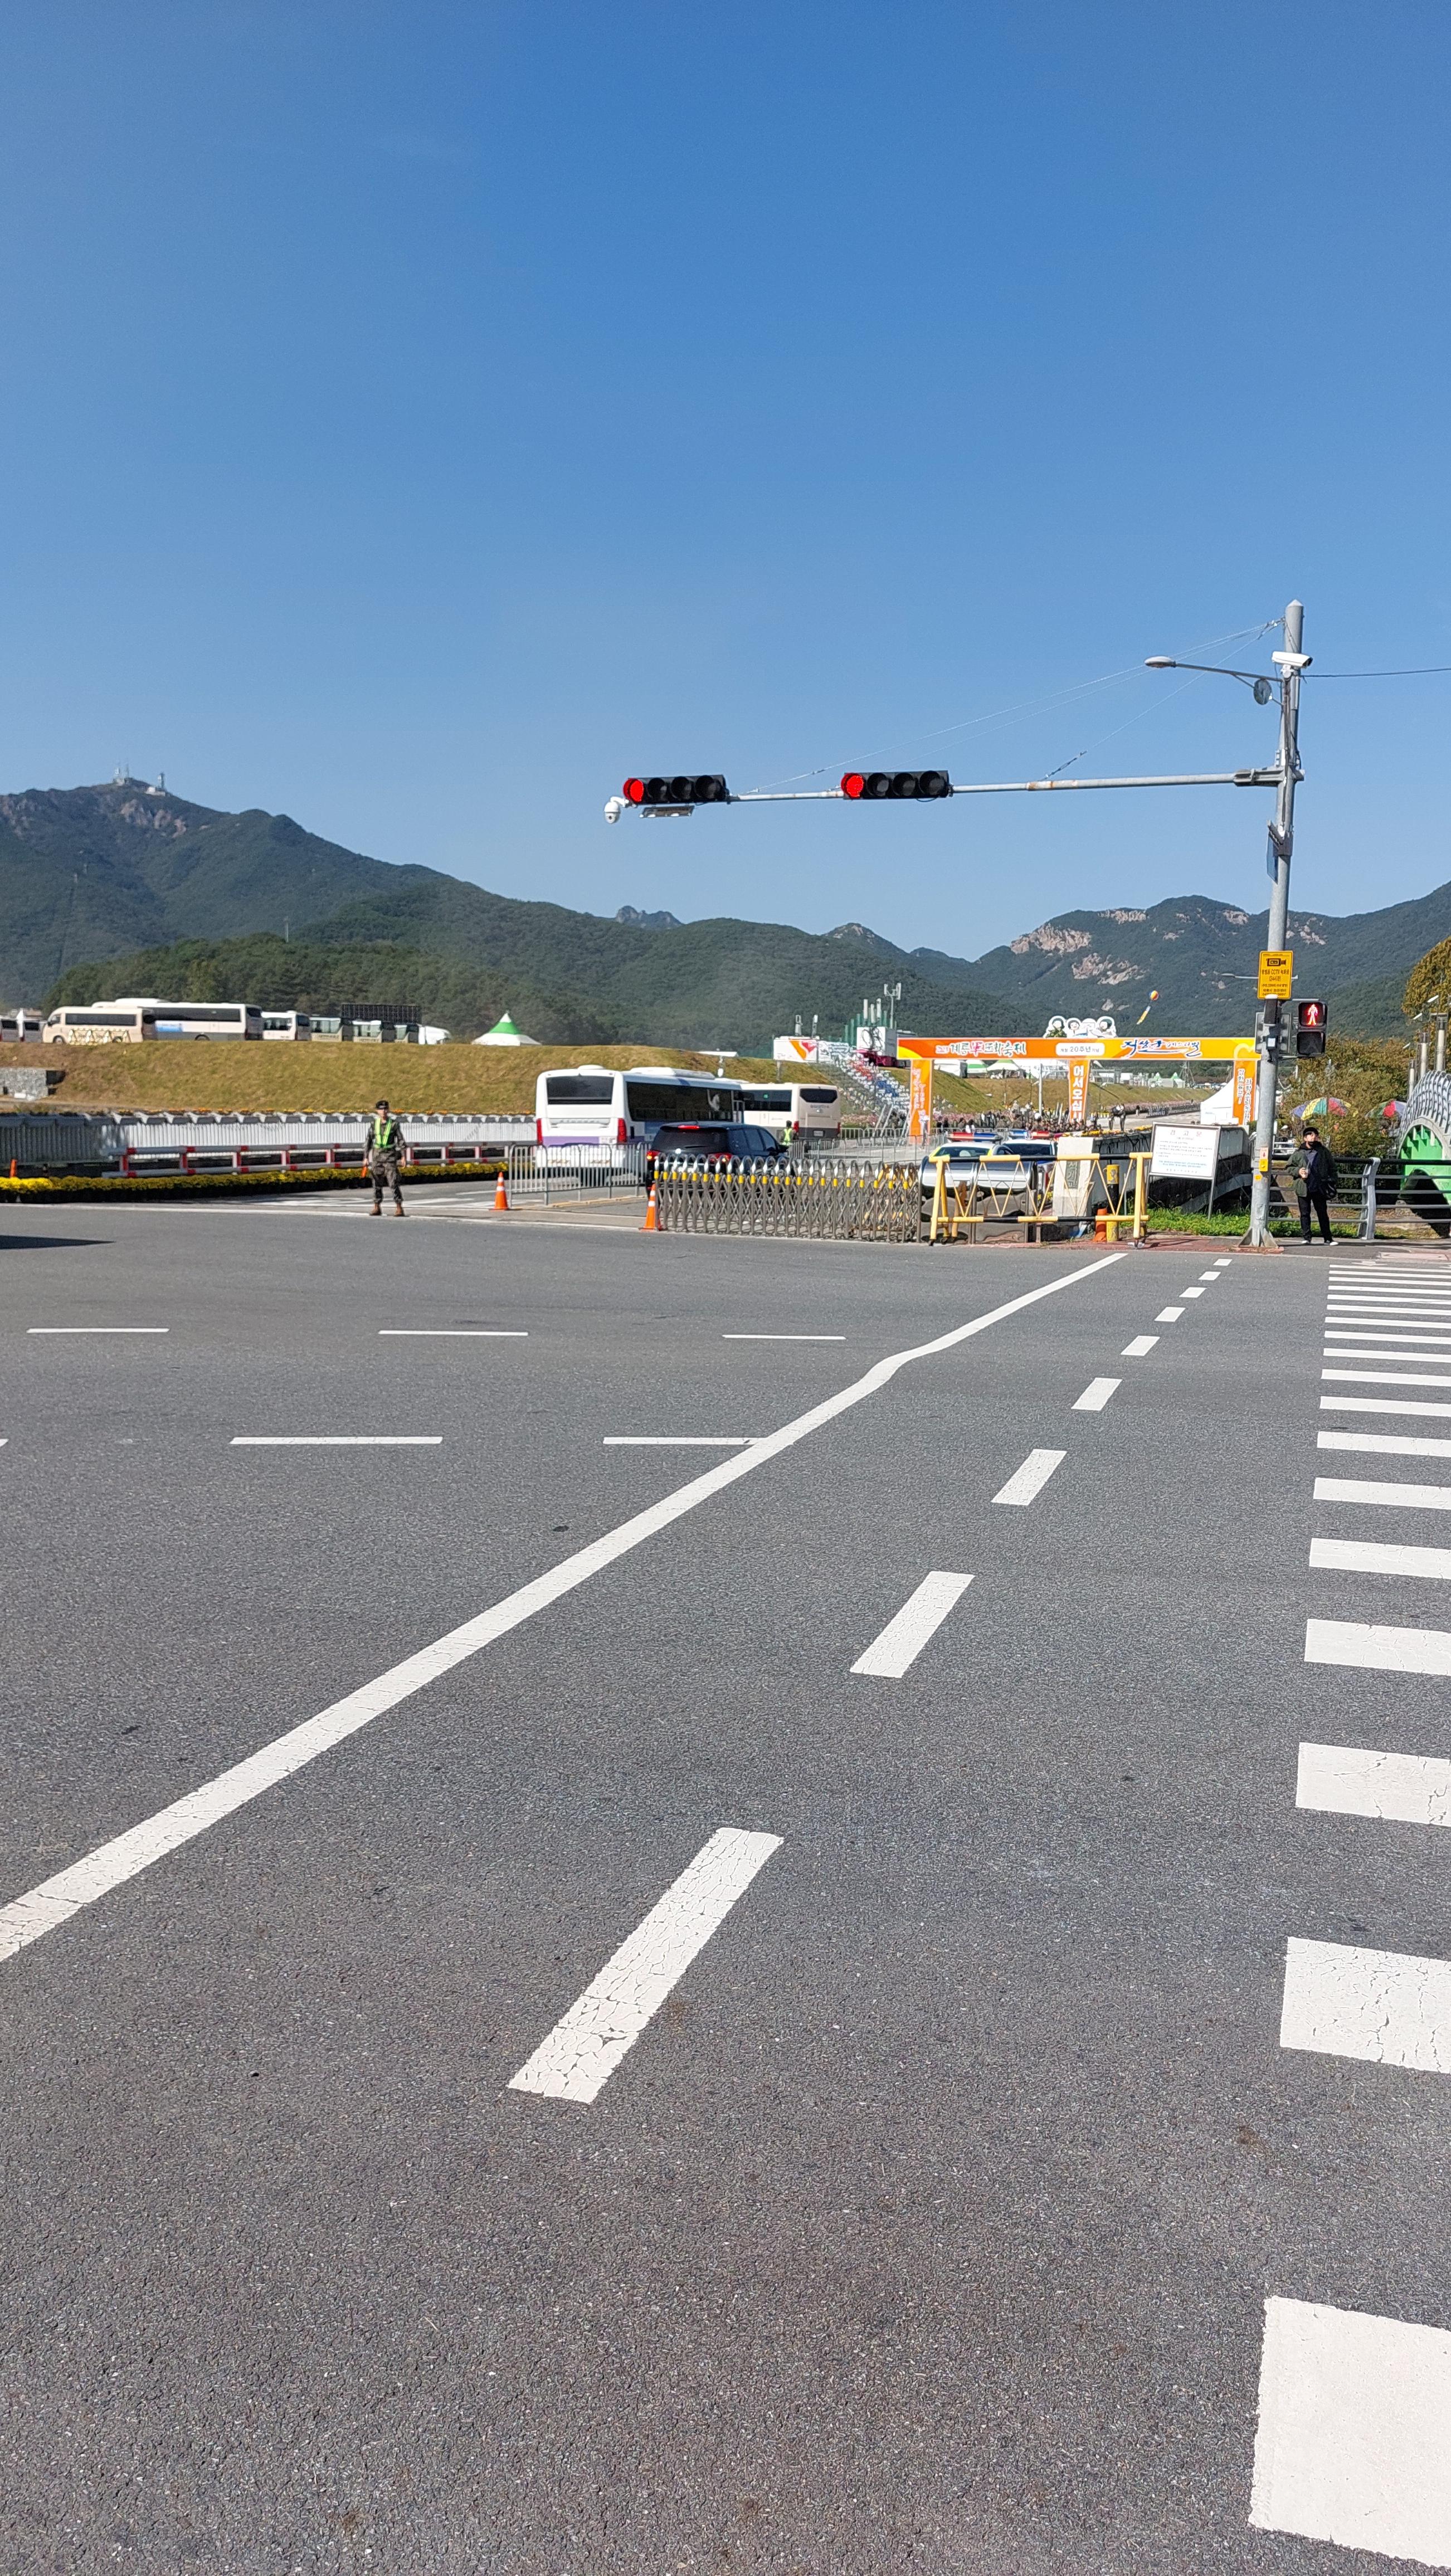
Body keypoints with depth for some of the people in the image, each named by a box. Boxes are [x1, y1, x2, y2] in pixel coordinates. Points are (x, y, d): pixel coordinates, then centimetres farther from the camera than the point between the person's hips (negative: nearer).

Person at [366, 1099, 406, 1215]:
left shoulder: (394, 1124, -3)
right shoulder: (373, 1123, 4)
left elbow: (400, 1140, 1)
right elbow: (369, 1140, 9)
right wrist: (366, 1157, 6)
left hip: (390, 1155, -3)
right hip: (377, 1155, 3)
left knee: (394, 1182, -9)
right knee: (377, 1183, 6)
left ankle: (399, 1208, -8)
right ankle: (377, 1208, 14)